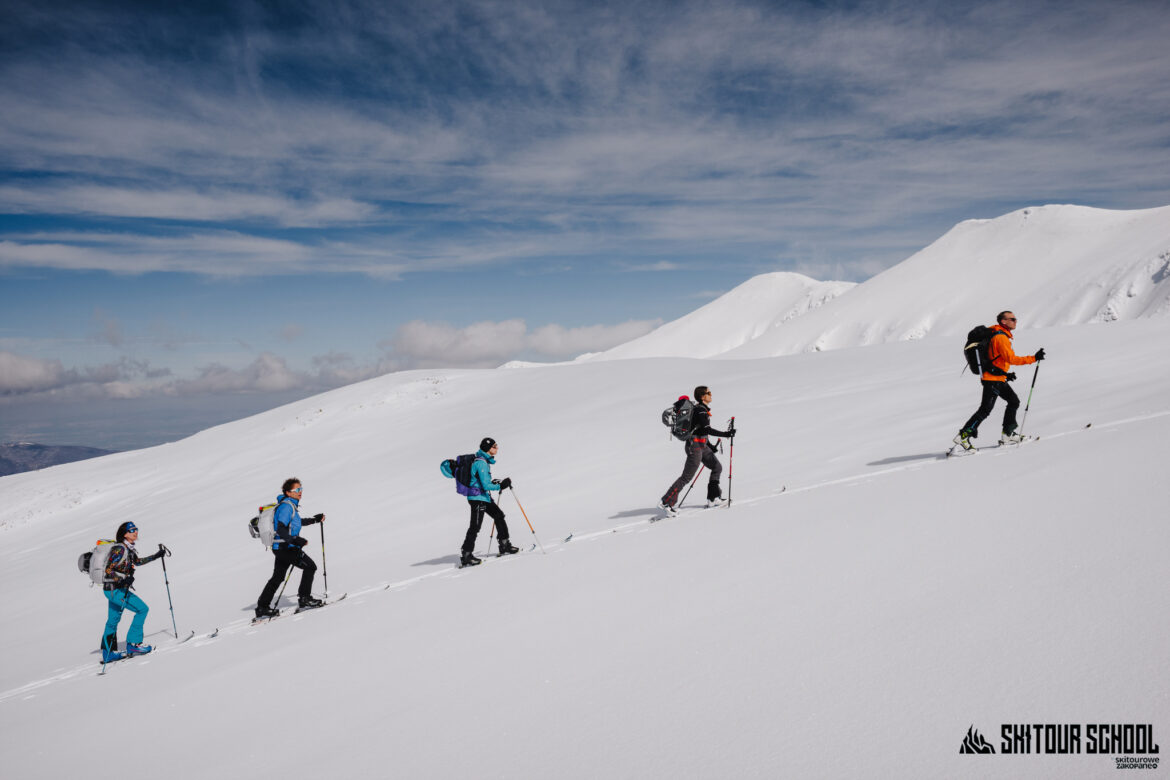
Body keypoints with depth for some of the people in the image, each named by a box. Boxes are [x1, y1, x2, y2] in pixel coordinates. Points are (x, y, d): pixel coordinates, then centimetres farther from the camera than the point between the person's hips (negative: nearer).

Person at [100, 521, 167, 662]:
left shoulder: (129, 549, 8)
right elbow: (108, 570, -24)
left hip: (117, 588, 9)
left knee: (113, 620, 16)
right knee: (142, 609, -10)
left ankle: (107, 654, 26)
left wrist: (156, 556, 26)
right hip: (114, 590, -9)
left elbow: (137, 561, 27)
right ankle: (132, 644, -4)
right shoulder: (120, 549, -19)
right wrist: (121, 580, -37)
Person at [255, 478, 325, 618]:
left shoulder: (290, 505, 15)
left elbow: (295, 522, 32)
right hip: (285, 547, -10)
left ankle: (262, 608, 21)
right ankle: (304, 599, 0)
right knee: (310, 566, -4)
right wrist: (295, 540, -34)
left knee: (277, 577, 16)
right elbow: (281, 529, -24)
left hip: (281, 547, 10)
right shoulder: (286, 506, -16)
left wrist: (314, 519, 30)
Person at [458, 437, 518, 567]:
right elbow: (486, 485, -23)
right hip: (477, 498, -10)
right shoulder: (481, 463, -21)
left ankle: (504, 546, 21)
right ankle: (466, 556, -1)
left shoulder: (484, 460, 11)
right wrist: (500, 486, -13)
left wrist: (493, 483, 11)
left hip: (484, 497, 10)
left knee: (499, 515, 14)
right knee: (475, 526, -6)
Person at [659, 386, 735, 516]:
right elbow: (707, 429, -24)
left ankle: (713, 498, 20)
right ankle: (666, 502, -3)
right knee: (686, 477, -6)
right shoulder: (700, 410, -18)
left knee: (717, 467, 13)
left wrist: (710, 445, 21)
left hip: (702, 445, 10)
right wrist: (725, 434, -22)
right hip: (695, 446, -10)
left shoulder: (701, 409, 12)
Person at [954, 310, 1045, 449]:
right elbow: (1011, 358, -23)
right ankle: (963, 435, -13)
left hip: (999, 378, 11)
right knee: (985, 409, -12)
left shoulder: (996, 334, 15)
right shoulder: (1001, 337, -16)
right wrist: (1033, 358, -22)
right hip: (993, 379, -11)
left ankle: (1007, 435, 20)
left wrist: (1005, 373, 21)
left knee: (1014, 401, 15)